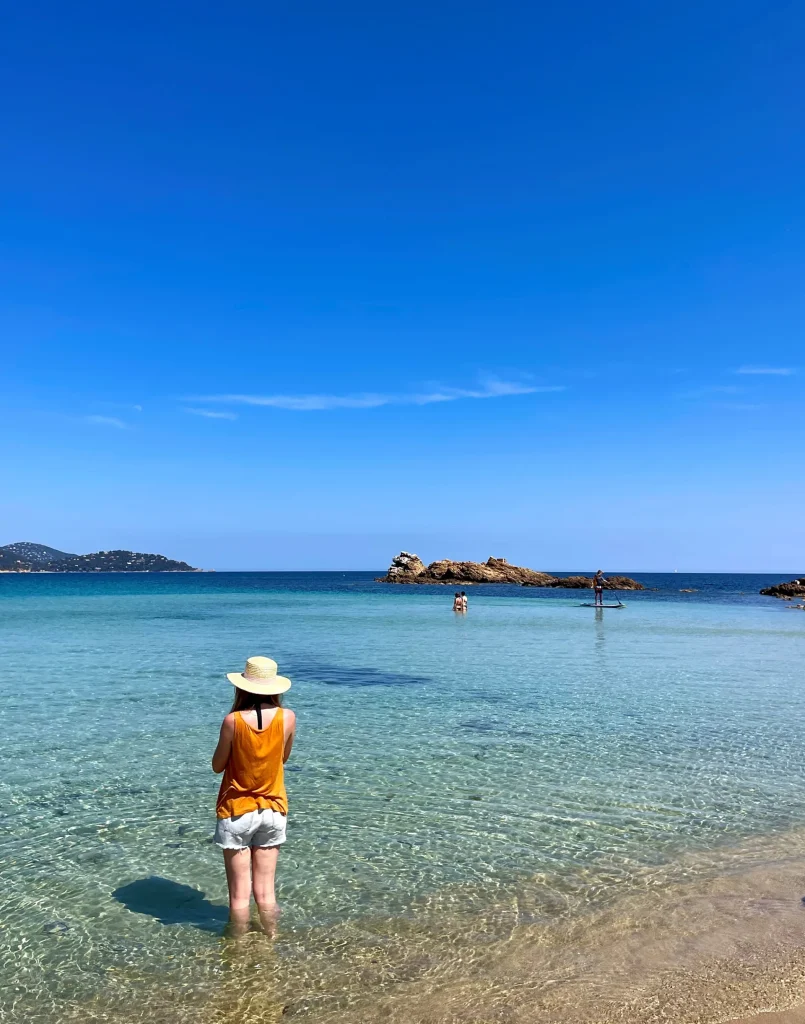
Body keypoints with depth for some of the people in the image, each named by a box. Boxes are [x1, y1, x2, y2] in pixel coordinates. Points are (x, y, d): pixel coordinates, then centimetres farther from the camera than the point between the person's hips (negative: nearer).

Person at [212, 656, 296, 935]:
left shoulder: (233, 720, -17)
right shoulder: (287, 718, -11)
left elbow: (217, 766, -3)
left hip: (236, 812, -2)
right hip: (273, 810, 2)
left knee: (240, 893, 10)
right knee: (266, 890, 14)